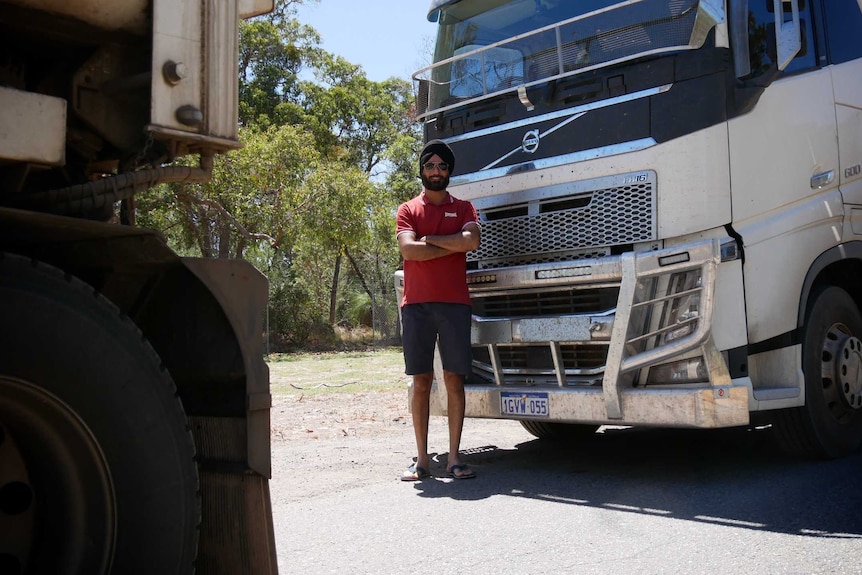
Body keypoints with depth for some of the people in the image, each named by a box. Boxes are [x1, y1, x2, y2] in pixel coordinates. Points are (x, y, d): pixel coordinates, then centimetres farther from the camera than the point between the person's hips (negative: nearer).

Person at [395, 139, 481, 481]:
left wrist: (427, 239, -4)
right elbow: (409, 250, -7)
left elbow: (472, 241, -8)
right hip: (416, 305, 0)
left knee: (454, 380, 0)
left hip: (454, 303, 0)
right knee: (421, 382, 2)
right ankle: (421, 459, 7)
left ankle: (454, 458, 5)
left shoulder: (463, 208, 14)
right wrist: (453, 245, -4)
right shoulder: (408, 210, 12)